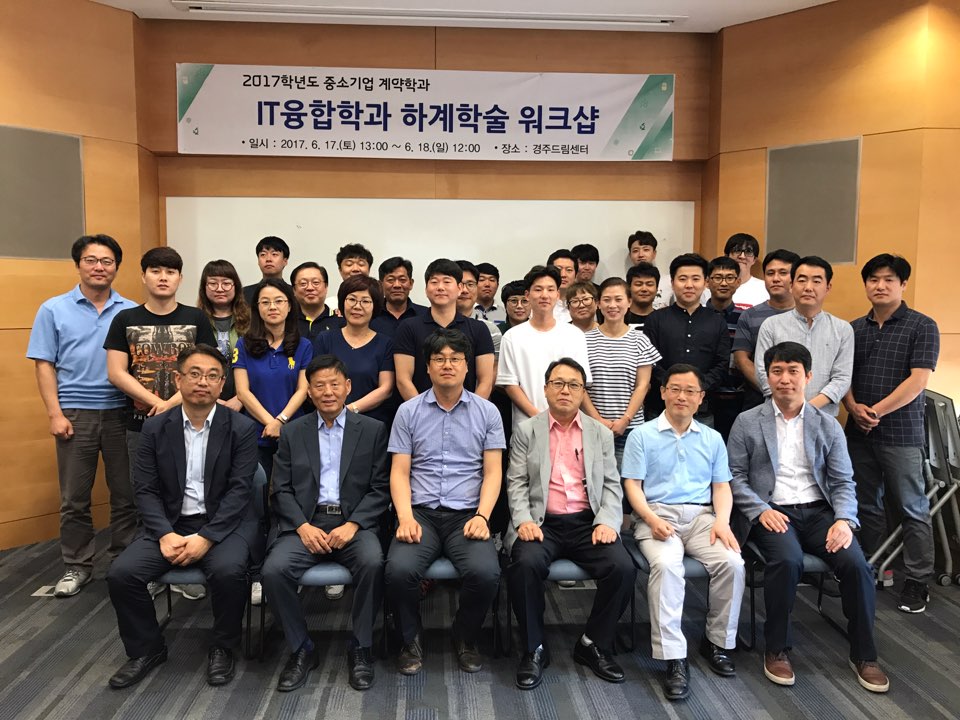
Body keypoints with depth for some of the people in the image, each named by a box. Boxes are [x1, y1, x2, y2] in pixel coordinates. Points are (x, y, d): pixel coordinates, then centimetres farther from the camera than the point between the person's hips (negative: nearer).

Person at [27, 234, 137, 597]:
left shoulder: (132, 311, 4)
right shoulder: (54, 309, 4)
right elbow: (44, 365, 2)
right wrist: (55, 414, -6)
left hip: (122, 413, 1)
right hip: (76, 414, 0)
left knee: (127, 493, 7)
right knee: (74, 498, 8)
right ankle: (76, 566, 21)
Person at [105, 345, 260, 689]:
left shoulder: (242, 428, -5)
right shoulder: (155, 428, 3)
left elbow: (239, 490, -11)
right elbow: (146, 490, 0)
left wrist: (205, 538, -22)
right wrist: (166, 534, -16)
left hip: (225, 522, -3)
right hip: (170, 523, 3)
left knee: (228, 570, -31)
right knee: (121, 573, -17)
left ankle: (224, 647, -2)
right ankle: (147, 648, 10)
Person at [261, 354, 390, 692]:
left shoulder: (373, 429, 8)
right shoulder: (292, 432, 13)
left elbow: (380, 488, 2)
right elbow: (281, 490, 7)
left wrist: (352, 525, -13)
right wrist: (303, 526, -10)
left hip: (354, 522, -1)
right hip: (306, 522, 2)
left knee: (372, 563, -32)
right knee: (274, 570, -26)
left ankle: (360, 649, -9)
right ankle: (301, 649, -2)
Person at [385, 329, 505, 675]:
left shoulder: (487, 412, 8)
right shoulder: (408, 412, 8)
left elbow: (492, 473, 4)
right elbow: (399, 472, 4)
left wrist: (482, 516, -12)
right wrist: (405, 516, -13)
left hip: (467, 514, 0)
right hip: (421, 512, 0)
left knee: (486, 573, -27)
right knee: (399, 570, -28)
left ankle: (465, 639, 5)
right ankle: (411, 641, 2)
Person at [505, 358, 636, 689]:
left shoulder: (601, 433, 14)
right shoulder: (526, 430, 9)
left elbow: (612, 485, 9)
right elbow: (516, 483, 3)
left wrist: (606, 522, -8)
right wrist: (524, 521, -13)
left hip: (587, 522, 2)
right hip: (541, 522, -2)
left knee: (623, 568, -23)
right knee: (526, 565, -31)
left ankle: (594, 644, 1)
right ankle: (534, 649, -8)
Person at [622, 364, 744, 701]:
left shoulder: (712, 438, 18)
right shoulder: (642, 435, 7)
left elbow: (722, 487, 14)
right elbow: (632, 485, 0)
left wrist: (722, 521, -6)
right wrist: (652, 519, -17)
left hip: (702, 516, 3)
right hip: (657, 515, -3)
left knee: (733, 563, -25)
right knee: (666, 564, -34)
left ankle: (717, 642, -2)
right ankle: (674, 658, -27)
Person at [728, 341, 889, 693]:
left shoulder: (828, 425, 11)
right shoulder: (747, 422, 4)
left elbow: (843, 482, 8)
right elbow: (734, 476, 0)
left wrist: (844, 520, -10)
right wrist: (761, 511, -15)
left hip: (819, 511, 3)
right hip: (772, 512, -3)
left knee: (857, 564, -22)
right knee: (787, 560, -32)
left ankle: (863, 654, 0)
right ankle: (777, 649, -11)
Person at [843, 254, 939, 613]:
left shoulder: (922, 327, -4)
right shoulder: (855, 329, 11)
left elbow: (918, 380, -12)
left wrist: (877, 411, -15)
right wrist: (853, 407, -8)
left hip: (902, 433, -4)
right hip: (858, 432, 5)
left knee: (912, 509, 2)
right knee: (867, 506, 12)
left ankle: (917, 582, 11)